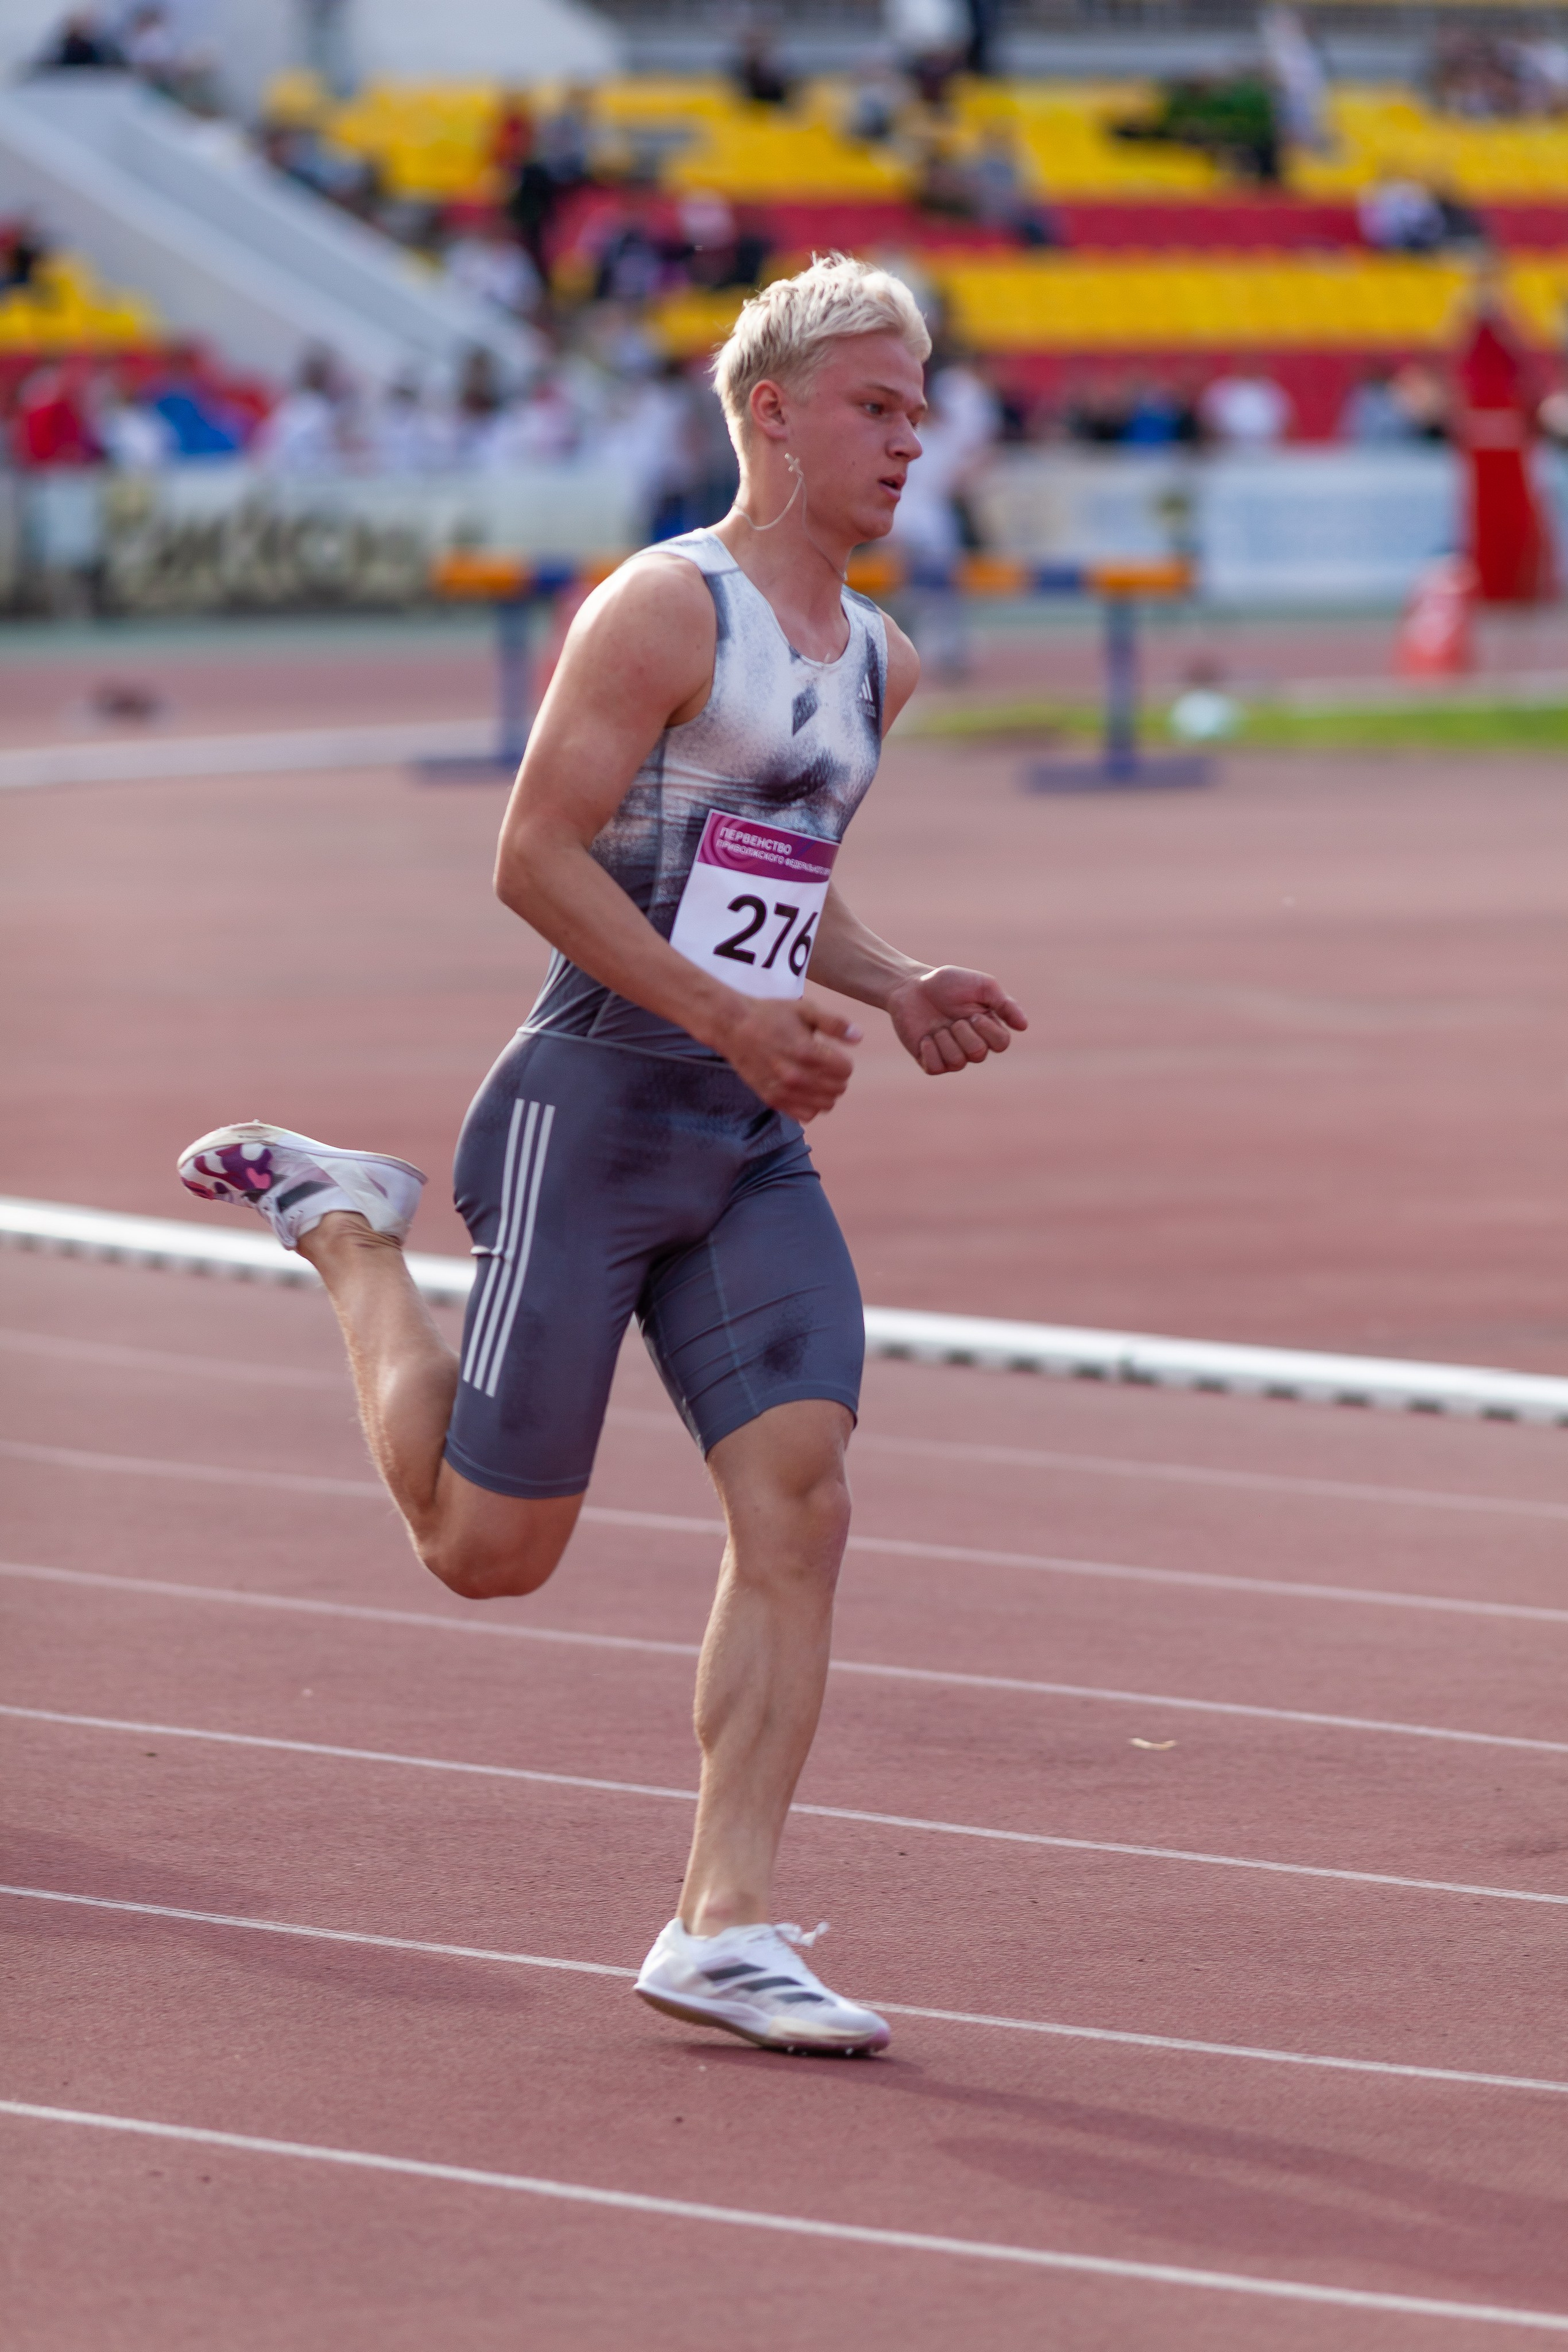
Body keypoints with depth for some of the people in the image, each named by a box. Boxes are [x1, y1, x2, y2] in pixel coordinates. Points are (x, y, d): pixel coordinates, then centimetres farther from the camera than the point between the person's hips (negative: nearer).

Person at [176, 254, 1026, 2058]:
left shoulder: (875, 660, 15)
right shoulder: (664, 609, -11)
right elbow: (536, 856, -15)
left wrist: (899, 991, 10)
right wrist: (732, 1017, -20)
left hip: (752, 1155, 7)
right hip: (595, 1110, -7)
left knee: (800, 1504, -9)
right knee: (489, 1548, 2)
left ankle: (723, 1926, -5)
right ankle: (341, 1226, 27)